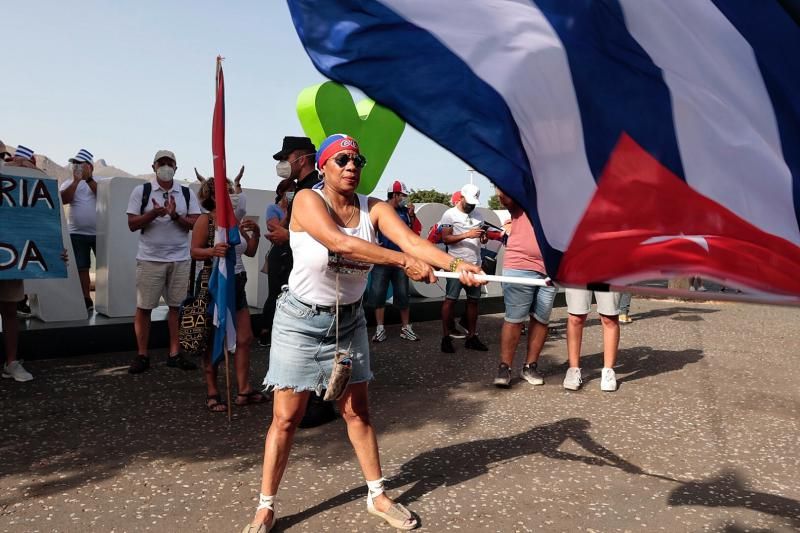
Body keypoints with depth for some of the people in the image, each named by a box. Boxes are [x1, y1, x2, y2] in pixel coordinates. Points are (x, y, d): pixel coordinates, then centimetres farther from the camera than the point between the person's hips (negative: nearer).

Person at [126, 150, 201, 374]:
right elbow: (132, 224, -2)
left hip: (180, 259, 2)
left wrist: (175, 215, -17)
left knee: (177, 306, 4)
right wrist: (153, 213, -18)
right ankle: (142, 355, 12)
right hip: (149, 259, -1)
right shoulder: (141, 191, 2)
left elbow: (196, 223, 0)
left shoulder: (187, 193, 7)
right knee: (143, 307, 2)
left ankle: (174, 354, 12)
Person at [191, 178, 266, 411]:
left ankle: (244, 391, 13)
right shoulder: (205, 220, -7)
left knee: (245, 339, 5)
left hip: (237, 284, 6)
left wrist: (255, 233, -3)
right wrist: (212, 251, -31)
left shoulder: (236, 221, 10)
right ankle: (212, 393, 11)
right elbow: (194, 252, -13)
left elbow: (250, 251, 12)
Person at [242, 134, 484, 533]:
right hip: (301, 321, -4)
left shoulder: (375, 209, -6)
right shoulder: (308, 200, -17)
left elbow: (412, 241, -23)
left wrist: (455, 264, -41)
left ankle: (377, 496, 28)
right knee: (286, 417, 3)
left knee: (357, 411, 12)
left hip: (348, 321, 4)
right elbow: (340, 243, -35)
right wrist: (403, 262, -40)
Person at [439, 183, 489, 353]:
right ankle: (446, 337, 3)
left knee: (473, 300, 9)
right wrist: (467, 235, -19)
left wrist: (484, 238, -3)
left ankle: (471, 337, 17)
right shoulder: (450, 214, -2)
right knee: (450, 300, -4)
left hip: (475, 264, 6)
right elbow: (446, 239, -9)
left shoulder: (478, 216, 15)